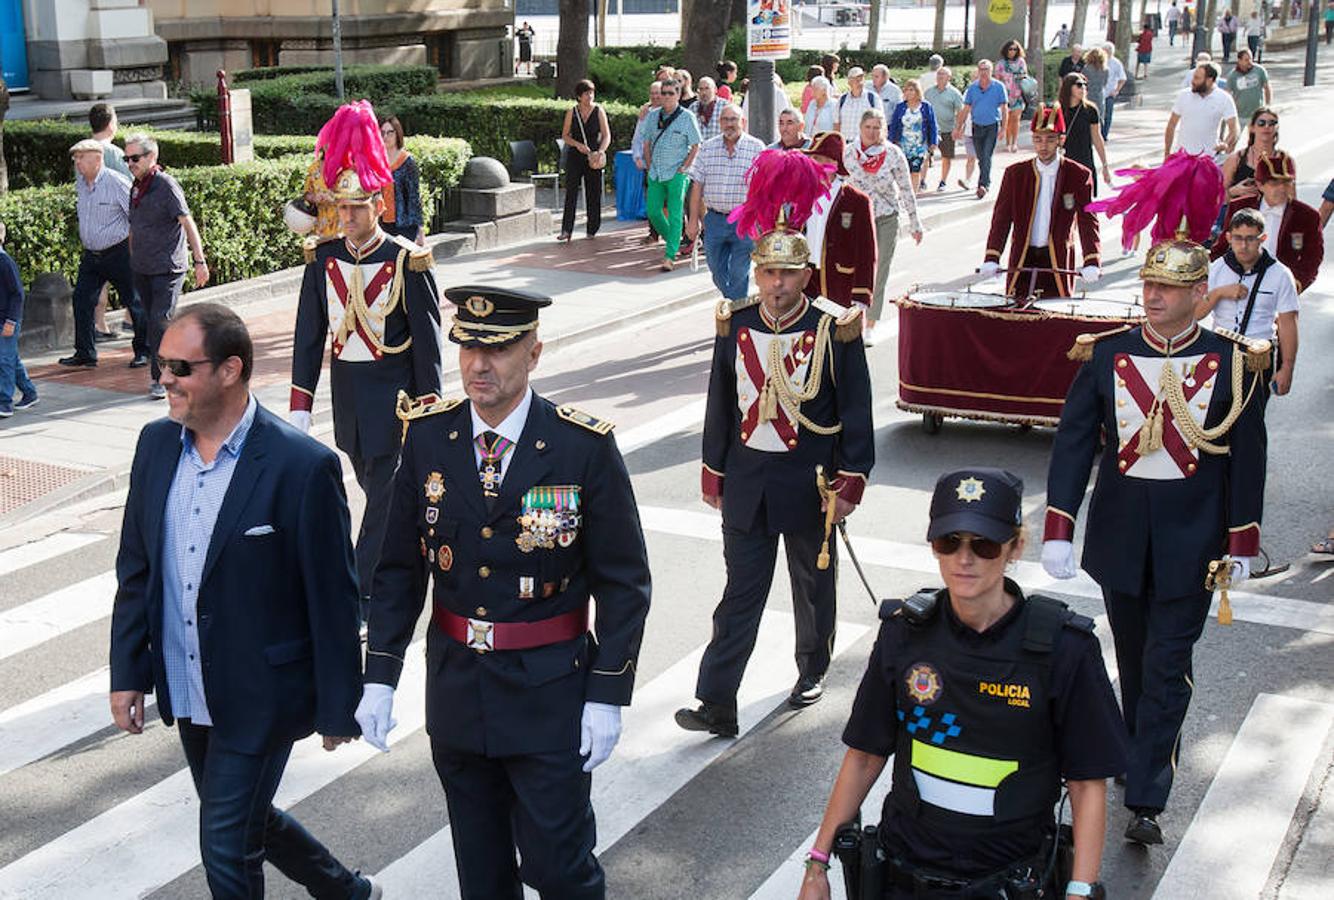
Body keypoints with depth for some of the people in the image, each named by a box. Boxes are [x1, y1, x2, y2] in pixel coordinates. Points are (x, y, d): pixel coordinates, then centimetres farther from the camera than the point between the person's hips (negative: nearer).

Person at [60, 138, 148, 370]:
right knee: (82, 300, 3)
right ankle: (85, 353, 11)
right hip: (90, 255, 7)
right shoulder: (80, 183, 7)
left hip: (118, 254, -7)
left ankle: (143, 351, 13)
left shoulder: (117, 182, -14)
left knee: (134, 303, 1)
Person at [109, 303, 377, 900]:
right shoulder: (156, 444, -1)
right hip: (185, 691, 7)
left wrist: (337, 709, -10)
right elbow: (135, 568, 8)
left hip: (259, 696, -7)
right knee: (244, 819, 22)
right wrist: (128, 672, 6)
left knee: (226, 846, 1)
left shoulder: (303, 466, -20)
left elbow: (333, 600, -14)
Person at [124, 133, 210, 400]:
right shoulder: (136, 187, 12)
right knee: (151, 321, 10)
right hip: (141, 269, 7)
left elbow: (188, 223, -13)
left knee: (160, 322, -12)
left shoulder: (166, 185, -11)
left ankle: (161, 378, -5)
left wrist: (199, 261, -17)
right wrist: (133, 260, 23)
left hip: (167, 269, -7)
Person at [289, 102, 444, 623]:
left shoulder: (407, 261, -11)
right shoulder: (324, 259, 1)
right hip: (345, 389, 5)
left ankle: (364, 596, 0)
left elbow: (428, 340, -8)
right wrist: (300, 406, -2)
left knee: (384, 495, -5)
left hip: (394, 390, -5)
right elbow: (309, 335, 4)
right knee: (377, 486, 18)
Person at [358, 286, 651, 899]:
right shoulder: (428, 435, -3)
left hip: (549, 693, -3)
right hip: (455, 685, 4)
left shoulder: (585, 447, -13)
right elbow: (399, 566, 3)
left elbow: (623, 581, -8)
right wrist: (379, 676, -1)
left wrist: (608, 696, -10)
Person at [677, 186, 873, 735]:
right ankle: (716, 704, 3)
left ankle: (813, 671, 40)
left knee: (813, 585, 17)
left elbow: (855, 411, -6)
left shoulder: (835, 330, -10)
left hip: (812, 484, -2)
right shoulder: (734, 326, -1)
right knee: (740, 594, 2)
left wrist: (850, 481, -8)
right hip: (747, 483, 2)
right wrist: (714, 474, 9)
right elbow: (720, 405, 7)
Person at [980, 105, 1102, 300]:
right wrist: (992, 259, -15)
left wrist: (1091, 262, -21)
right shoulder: (1015, 174, 3)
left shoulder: (1078, 176, -1)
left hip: (1059, 261, -1)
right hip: (1022, 260, 1)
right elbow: (1001, 218, -1)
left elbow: (1088, 220, -6)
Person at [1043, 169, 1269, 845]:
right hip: (1119, 531, 2)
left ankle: (1146, 801, -1)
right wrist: (1057, 529, -9)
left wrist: (1241, 542, 0)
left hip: (1191, 538, -2)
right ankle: (1148, 748, 37)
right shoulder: (1106, 355, -2)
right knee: (1133, 655, 16)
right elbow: (1073, 442, -4)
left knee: (1168, 664, -3)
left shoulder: (1230, 364, -4)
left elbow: (1246, 457, 1)